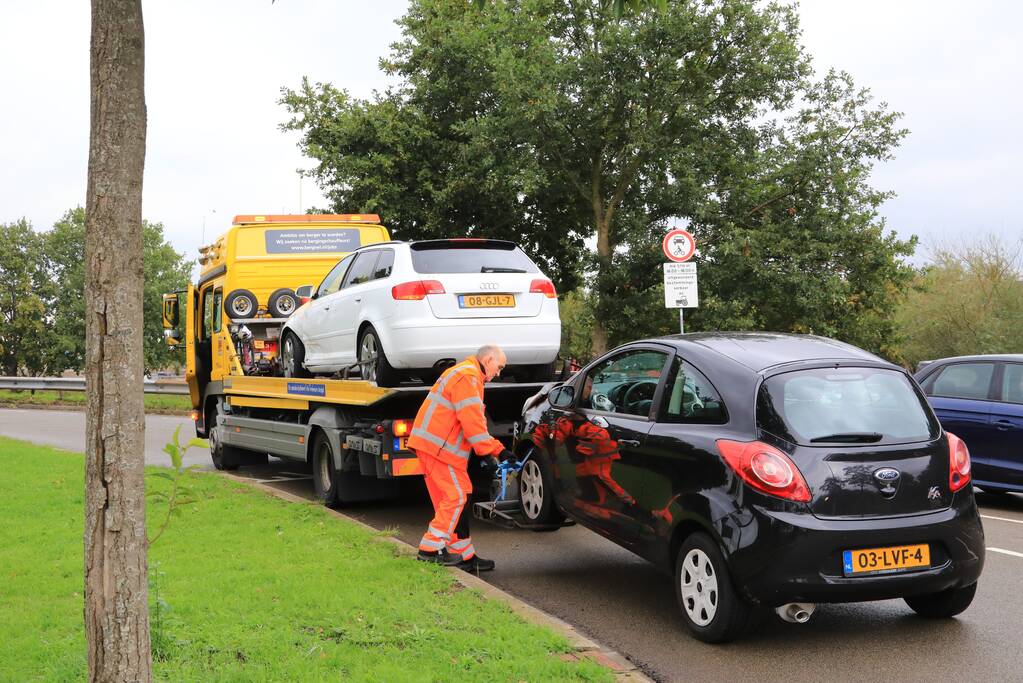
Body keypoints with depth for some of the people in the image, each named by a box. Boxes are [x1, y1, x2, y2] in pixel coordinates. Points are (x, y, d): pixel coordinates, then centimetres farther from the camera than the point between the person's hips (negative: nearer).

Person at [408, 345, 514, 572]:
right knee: (456, 496, -9)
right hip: (437, 446, -11)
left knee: (456, 497, 10)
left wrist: (491, 450, 14)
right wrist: (493, 450, -15)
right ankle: (432, 548, -6)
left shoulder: (469, 376, 24)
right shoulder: (467, 377, -12)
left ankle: (464, 555, 13)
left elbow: (474, 421, 23)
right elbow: (472, 421, -20)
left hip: (434, 445, 11)